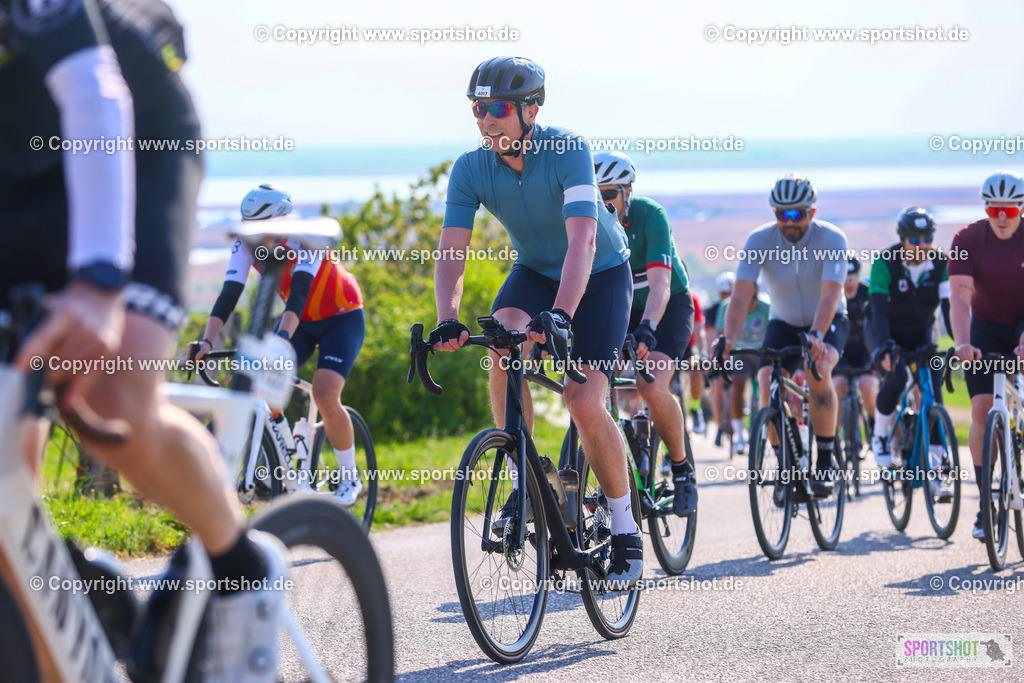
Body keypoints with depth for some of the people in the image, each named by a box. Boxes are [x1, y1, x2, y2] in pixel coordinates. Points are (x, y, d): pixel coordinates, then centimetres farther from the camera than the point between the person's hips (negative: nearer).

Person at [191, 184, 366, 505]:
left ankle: (350, 478, -2)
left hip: (341, 319, -5)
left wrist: (281, 337, -60)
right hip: (301, 321, 5)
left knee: (325, 396, -23)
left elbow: (299, 293, -44)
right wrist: (207, 341, -42)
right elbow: (229, 295, -27)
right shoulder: (247, 244, -18)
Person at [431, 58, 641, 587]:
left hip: (601, 274, -3)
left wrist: (561, 315, -55)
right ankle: (524, 483, -17)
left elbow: (582, 239, -41)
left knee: (584, 403, -18)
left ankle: (626, 530, 1)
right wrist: (447, 321, -41)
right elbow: (451, 251, -23)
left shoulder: (569, 151, -30)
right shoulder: (471, 169, -17)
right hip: (535, 270, 3)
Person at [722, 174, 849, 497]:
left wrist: (816, 336, -54)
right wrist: (728, 339, -44)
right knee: (767, 383, -22)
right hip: (784, 323, 3)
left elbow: (829, 296, -36)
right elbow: (741, 295, -28)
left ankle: (826, 461, -20)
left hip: (829, 322, -2)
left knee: (817, 369, -33)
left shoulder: (832, 239, -25)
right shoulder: (759, 240, -19)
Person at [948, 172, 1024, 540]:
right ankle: (986, 503, -6)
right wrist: (962, 343, -44)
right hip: (986, 327, 0)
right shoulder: (968, 239, -18)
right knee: (982, 410, -12)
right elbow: (960, 296, -28)